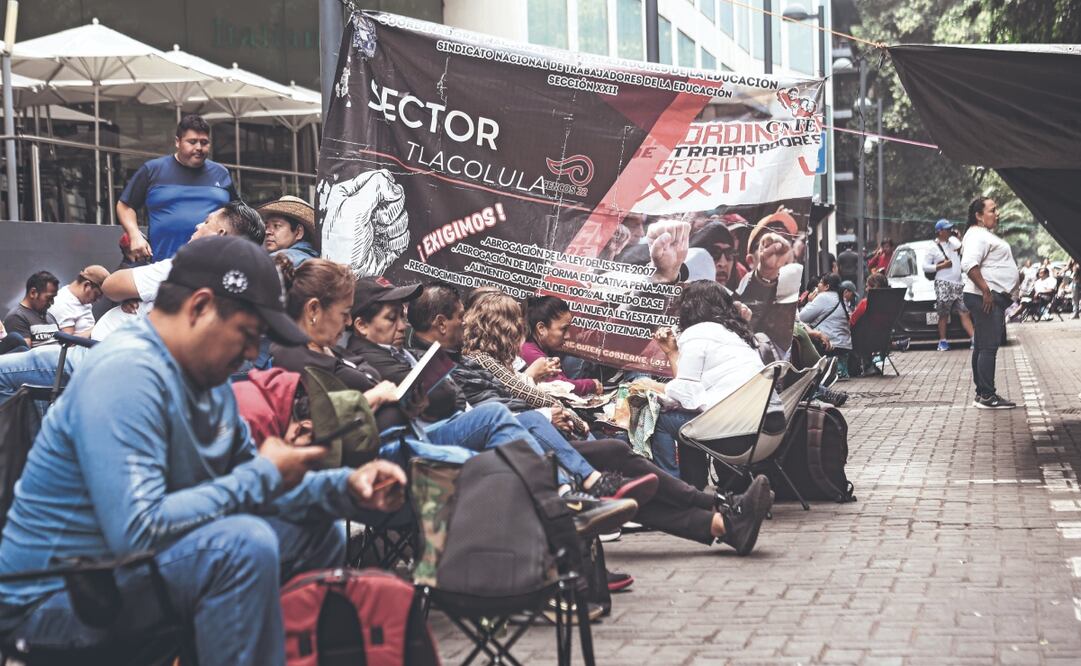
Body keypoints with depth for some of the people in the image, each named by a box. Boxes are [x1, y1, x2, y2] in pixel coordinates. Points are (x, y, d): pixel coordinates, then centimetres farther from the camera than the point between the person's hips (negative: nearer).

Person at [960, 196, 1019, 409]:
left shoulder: (985, 235, 22)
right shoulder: (977, 236, -14)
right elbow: (969, 265, -27)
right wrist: (986, 290, -28)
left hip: (993, 298, 11)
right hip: (986, 299, -11)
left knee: (982, 348, 13)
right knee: (988, 347, -12)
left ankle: (982, 393, 17)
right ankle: (987, 396, -13)